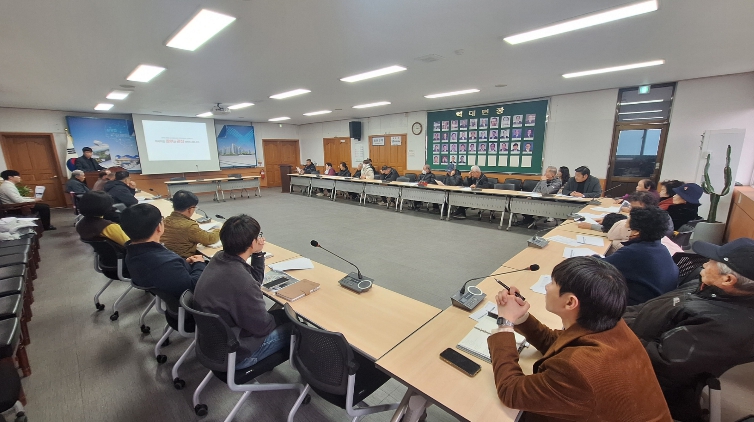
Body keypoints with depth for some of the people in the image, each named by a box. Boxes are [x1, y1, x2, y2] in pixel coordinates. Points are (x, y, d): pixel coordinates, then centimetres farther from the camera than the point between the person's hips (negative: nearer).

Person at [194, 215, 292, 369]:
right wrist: (286, 315, -3)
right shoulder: (241, 281, -37)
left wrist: (258, 254, -5)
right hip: (232, 353, -8)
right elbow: (262, 326, -22)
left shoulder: (219, 258, -9)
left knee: (281, 314, 18)